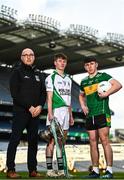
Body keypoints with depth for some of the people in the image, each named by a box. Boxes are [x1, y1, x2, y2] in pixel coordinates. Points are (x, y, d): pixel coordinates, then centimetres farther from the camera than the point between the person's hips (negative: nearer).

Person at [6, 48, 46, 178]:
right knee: (15, 140, -5)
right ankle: (10, 170, -2)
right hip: (20, 111, -5)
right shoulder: (17, 72, 1)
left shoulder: (39, 74, 17)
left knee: (33, 141, 6)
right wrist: (29, 107, -14)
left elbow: (43, 93, 13)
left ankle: (32, 170, 11)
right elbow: (15, 93, -9)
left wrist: (40, 106, -6)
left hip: (35, 112, 5)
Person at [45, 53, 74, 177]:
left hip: (66, 112, 6)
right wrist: (50, 113, -17)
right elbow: (49, 97, -7)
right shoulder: (51, 78, 1)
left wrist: (71, 115, 16)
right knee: (52, 140, -7)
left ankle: (61, 169, 10)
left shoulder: (68, 79, 19)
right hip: (55, 111, -6)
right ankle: (49, 169, -5)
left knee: (62, 141, 7)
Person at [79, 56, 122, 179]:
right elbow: (81, 95, 32)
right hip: (90, 115, 6)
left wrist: (106, 94, -19)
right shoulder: (84, 82, 17)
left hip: (102, 112, -6)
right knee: (93, 142, 5)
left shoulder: (103, 76, 0)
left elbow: (118, 85, -10)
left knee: (104, 140, -11)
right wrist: (83, 106, 13)